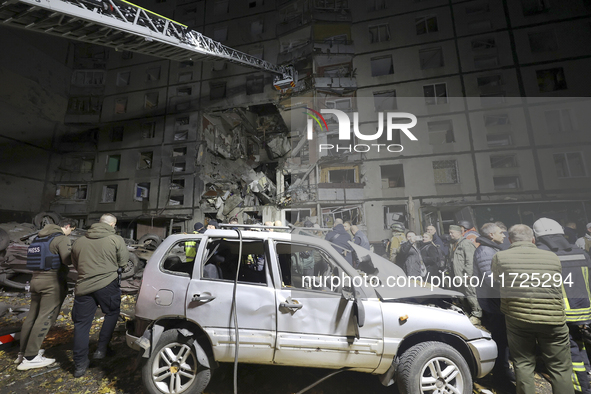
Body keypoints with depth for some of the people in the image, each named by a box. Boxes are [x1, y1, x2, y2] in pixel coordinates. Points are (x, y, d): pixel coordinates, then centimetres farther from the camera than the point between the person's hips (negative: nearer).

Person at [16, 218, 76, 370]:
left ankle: (23, 352, 25)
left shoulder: (40, 237, 14)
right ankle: (30, 358, 0)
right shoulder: (62, 238, -14)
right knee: (45, 318, -3)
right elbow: (68, 260, -22)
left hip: (36, 279, 9)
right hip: (53, 282, -9)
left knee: (32, 316, 16)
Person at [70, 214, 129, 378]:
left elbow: (75, 264, 20)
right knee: (112, 313, 19)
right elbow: (123, 262, 0)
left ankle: (80, 364, 20)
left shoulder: (79, 242, 10)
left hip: (83, 287, 4)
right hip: (107, 284, -4)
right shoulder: (116, 240, -5)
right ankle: (101, 349, 19)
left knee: (81, 324, 13)